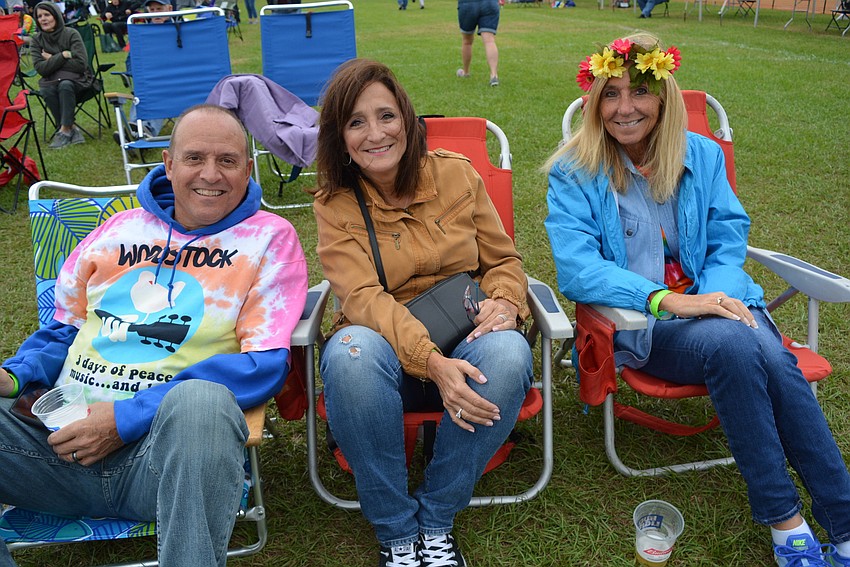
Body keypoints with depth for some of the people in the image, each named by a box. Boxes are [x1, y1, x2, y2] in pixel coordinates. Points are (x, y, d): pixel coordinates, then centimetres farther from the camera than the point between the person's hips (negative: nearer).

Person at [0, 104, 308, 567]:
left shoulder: (269, 238, 4)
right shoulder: (120, 229, 17)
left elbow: (265, 364, -6)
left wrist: (127, 417, -12)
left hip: (170, 441, -4)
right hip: (61, 436, 5)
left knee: (199, 399, -38)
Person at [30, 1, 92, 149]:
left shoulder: (71, 34, -7)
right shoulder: (37, 40, 2)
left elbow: (81, 64, -15)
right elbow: (41, 68, -9)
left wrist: (52, 60, -9)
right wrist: (63, 55, -16)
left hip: (75, 79, -2)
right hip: (51, 81, 3)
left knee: (65, 85, -37)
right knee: (47, 91, -32)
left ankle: (64, 130, -29)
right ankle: (72, 128, -22)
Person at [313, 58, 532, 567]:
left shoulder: (455, 173, 2)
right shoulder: (335, 204, -3)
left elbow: (504, 260, 8)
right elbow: (364, 298, -17)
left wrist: (505, 301, -17)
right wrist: (432, 362, -33)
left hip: (463, 347, 2)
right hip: (386, 350, -1)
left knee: (508, 352, -33)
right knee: (351, 352, -36)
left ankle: (436, 520, -12)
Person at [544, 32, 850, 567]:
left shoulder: (702, 155, 9)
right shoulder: (575, 172, -3)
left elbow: (729, 240, 9)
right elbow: (576, 269, -14)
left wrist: (717, 296, -14)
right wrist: (669, 300, -26)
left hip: (716, 302, 4)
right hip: (638, 321, -3)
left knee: (775, 358, -28)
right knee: (732, 345, -32)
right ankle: (784, 520, -18)